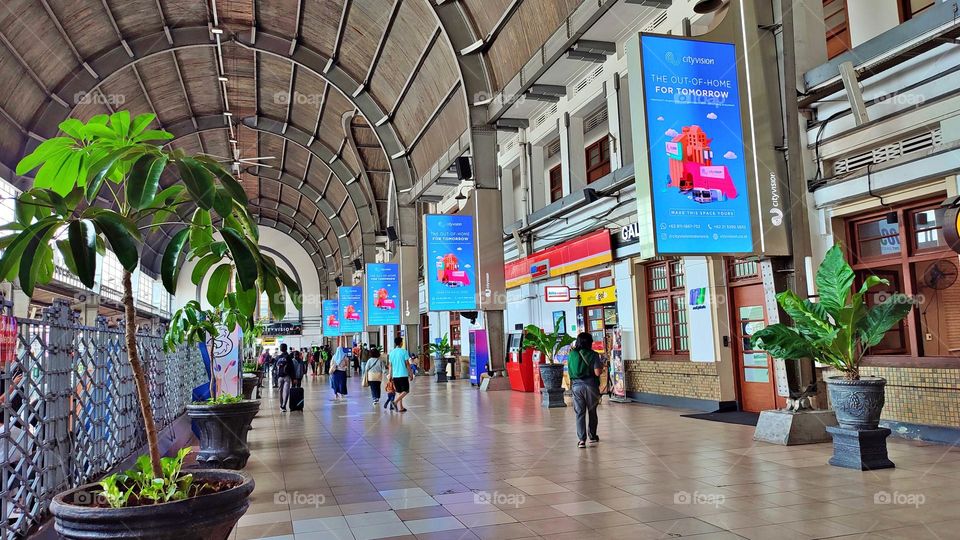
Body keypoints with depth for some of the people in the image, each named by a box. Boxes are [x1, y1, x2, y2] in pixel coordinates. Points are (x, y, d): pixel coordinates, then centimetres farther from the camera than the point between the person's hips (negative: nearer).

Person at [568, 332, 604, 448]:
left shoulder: (571, 354, 1)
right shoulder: (593, 355, -9)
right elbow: (597, 373, -14)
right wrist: (601, 366, 6)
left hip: (577, 386, 1)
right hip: (591, 386, -1)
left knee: (580, 413, 4)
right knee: (592, 412, 16)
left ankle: (581, 439, -4)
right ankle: (592, 436, 28)